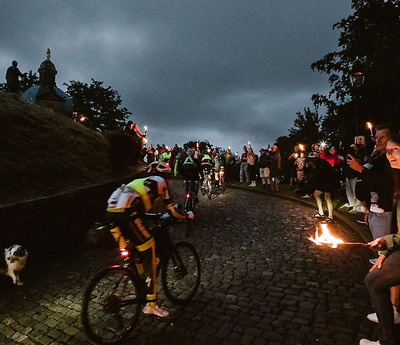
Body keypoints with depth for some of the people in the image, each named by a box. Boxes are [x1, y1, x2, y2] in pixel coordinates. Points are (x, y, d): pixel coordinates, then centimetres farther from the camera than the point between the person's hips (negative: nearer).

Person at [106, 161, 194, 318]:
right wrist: (188, 216, 27)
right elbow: (172, 211, 10)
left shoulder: (141, 181, 33)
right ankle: (151, 304, 4)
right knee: (149, 254, 0)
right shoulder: (161, 182, 13)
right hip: (126, 214, -8)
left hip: (111, 212, 9)